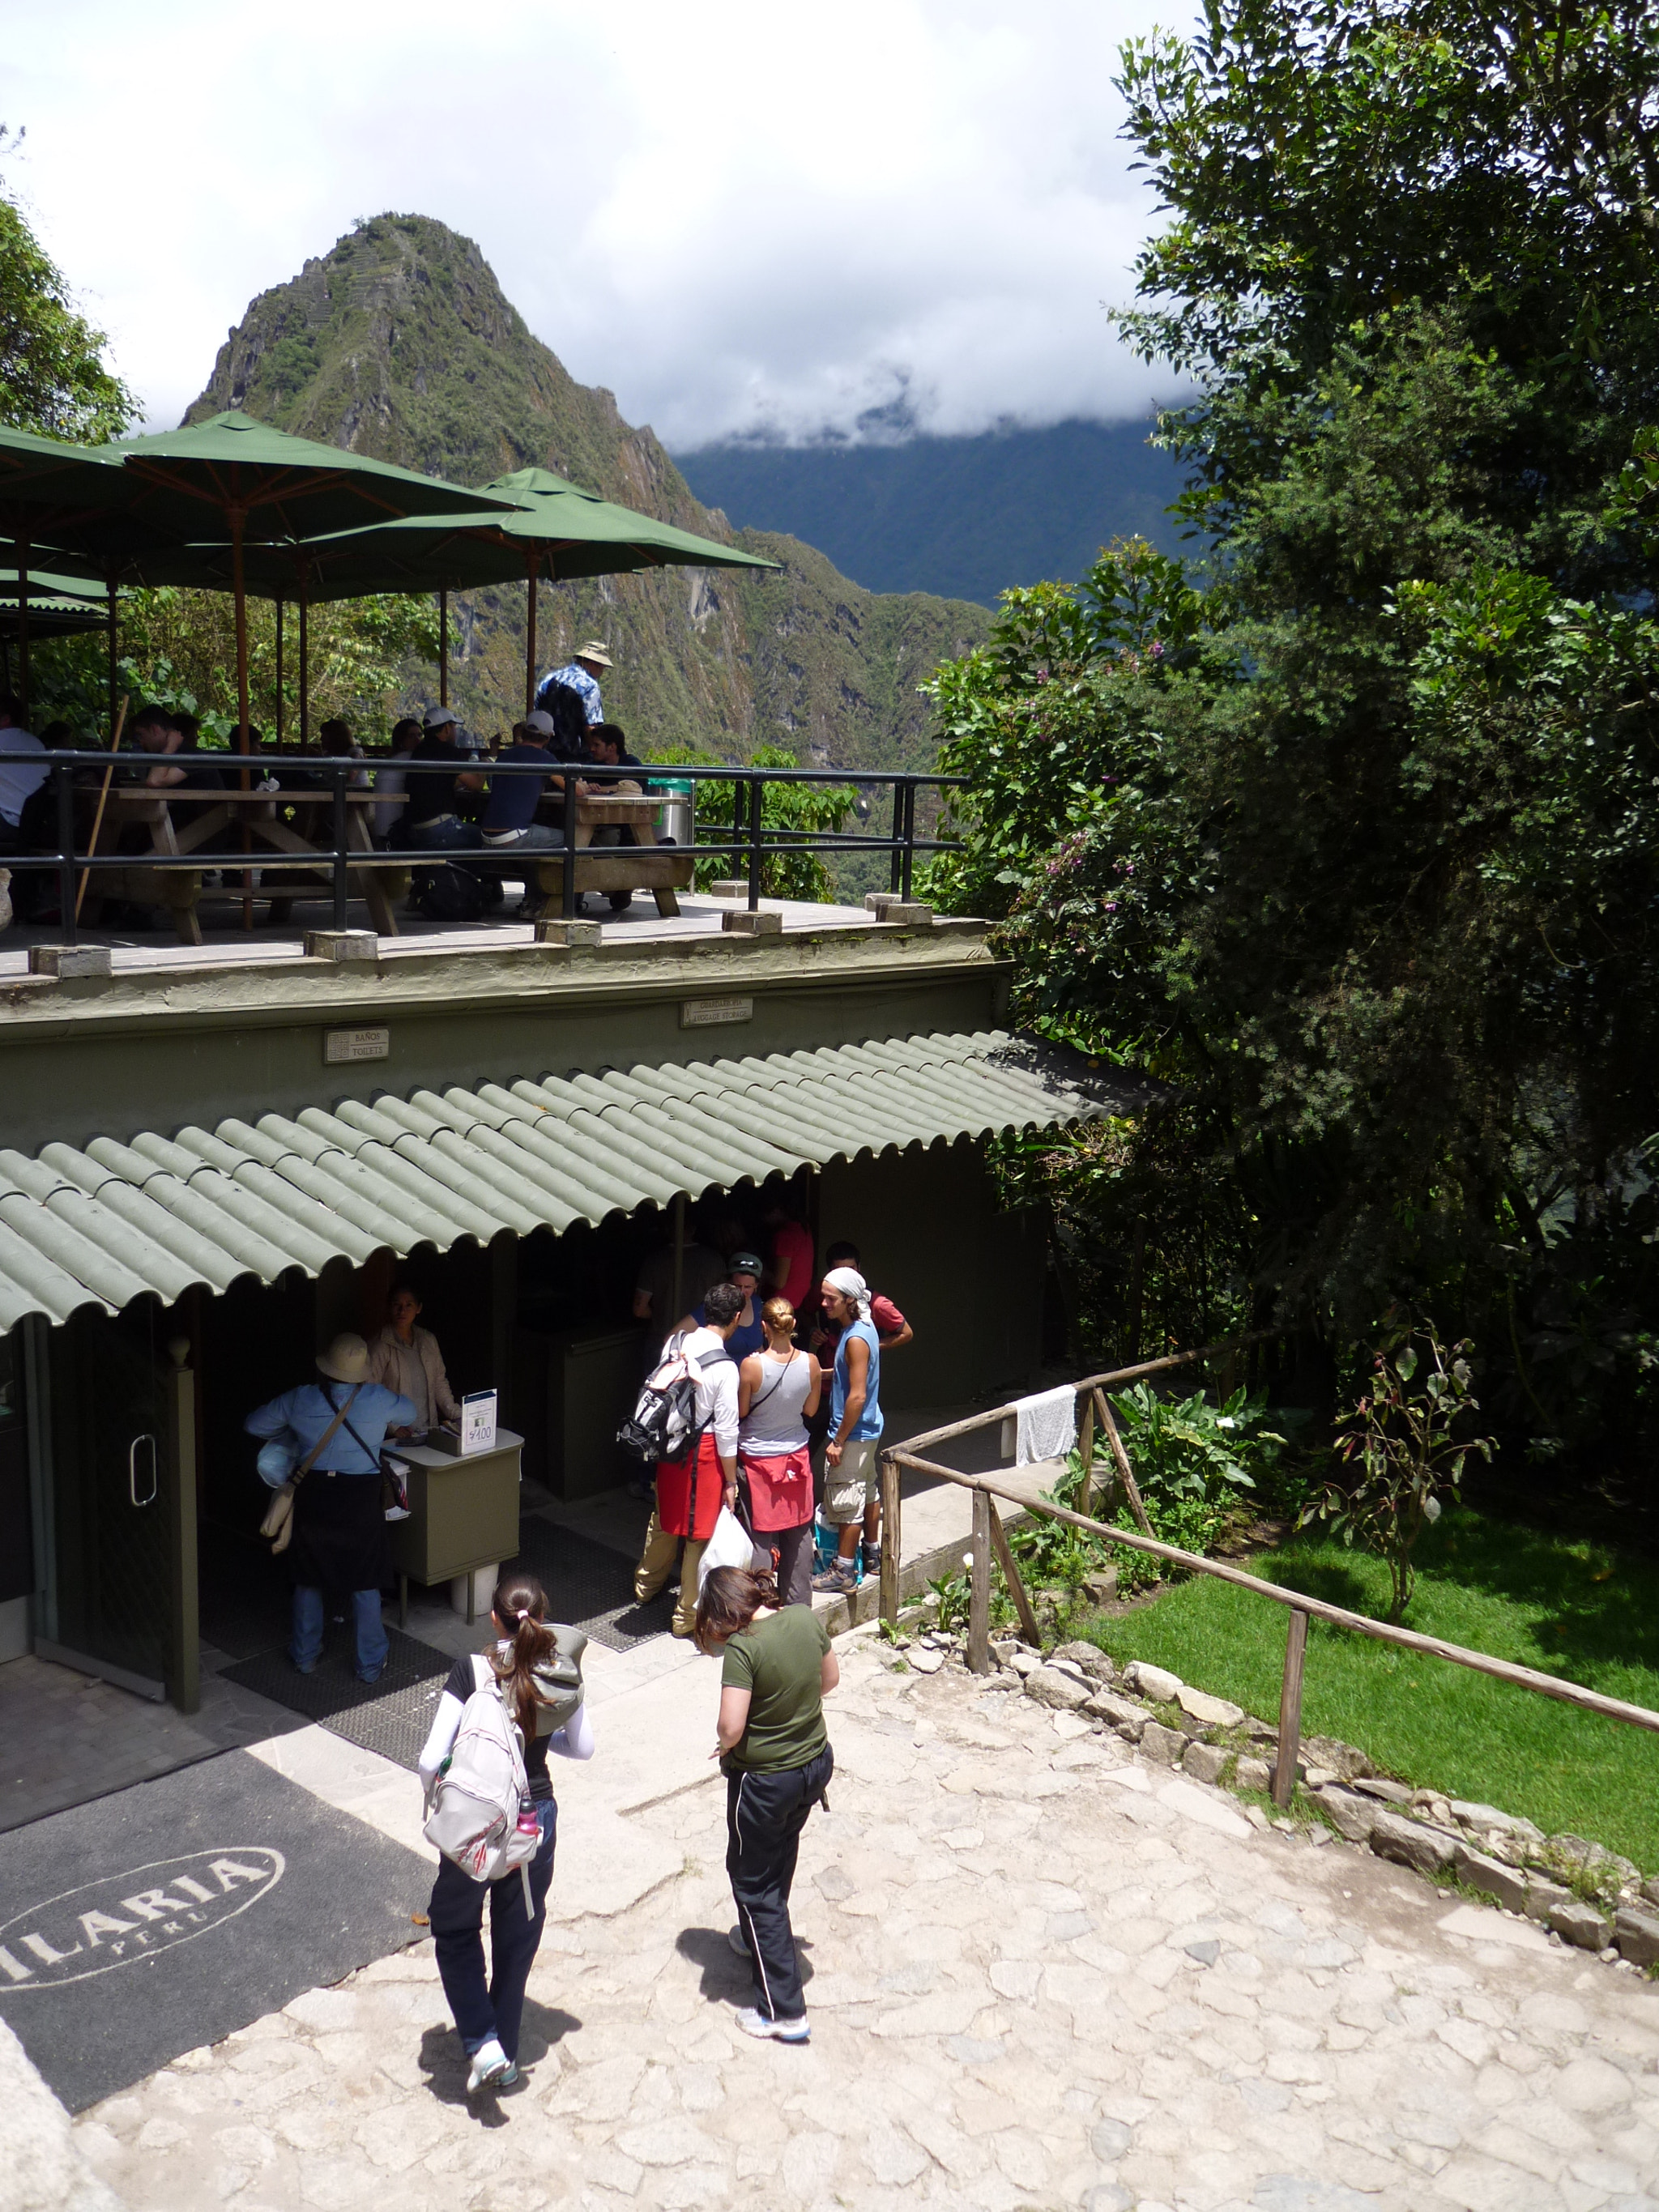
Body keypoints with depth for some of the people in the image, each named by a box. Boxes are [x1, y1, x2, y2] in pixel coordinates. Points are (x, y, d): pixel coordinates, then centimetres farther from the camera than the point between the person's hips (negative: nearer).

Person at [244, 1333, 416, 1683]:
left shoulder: (299, 1400, -6)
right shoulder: (379, 1400, -10)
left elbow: (253, 1425, 8)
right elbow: (408, 1414, 13)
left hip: (312, 1498, 2)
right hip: (361, 1499, -1)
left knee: (308, 1579, 20)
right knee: (365, 1584, 12)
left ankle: (305, 1654, 32)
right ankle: (370, 1663, 19)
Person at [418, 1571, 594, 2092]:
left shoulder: (469, 1673, -20)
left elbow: (431, 1760, -19)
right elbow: (583, 1749, 3)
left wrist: (434, 1797, 2)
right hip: (536, 1817, 3)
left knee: (455, 1930, 20)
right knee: (518, 1938, 20)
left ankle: (483, 2043, 9)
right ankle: (506, 2055, 31)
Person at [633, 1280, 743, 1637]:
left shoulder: (675, 1343, -4)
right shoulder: (725, 1367, -22)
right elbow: (726, 1430, -17)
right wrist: (730, 1481, -8)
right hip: (703, 1452, -7)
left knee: (665, 1516, 27)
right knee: (700, 1532, 7)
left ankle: (647, 1584, 48)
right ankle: (688, 1615, 18)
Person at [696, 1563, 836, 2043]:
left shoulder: (742, 1648, -26)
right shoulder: (806, 1618, -6)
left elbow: (731, 1727, -28)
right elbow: (830, 1678, 8)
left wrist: (725, 1744, -7)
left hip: (764, 1782, -7)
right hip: (816, 1763, 7)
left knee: (753, 1880, 10)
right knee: (780, 1855, 30)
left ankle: (783, 2011, 14)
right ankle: (757, 1936, 56)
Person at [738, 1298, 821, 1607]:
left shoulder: (752, 1366, -23)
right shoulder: (810, 1363, -13)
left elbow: (741, 1412, -9)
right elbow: (810, 1410, 0)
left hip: (758, 1460, -3)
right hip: (796, 1456, 3)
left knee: (761, 1535, 8)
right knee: (799, 1534, 16)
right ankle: (799, 1603, 27)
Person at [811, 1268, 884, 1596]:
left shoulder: (856, 1339, -25)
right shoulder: (864, 1327, 5)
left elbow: (857, 1396, -25)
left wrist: (839, 1440, -20)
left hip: (853, 1433, -10)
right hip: (868, 1428, 10)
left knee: (846, 1500, -1)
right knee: (867, 1490, 21)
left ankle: (843, 1572, 7)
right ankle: (873, 1555, 34)